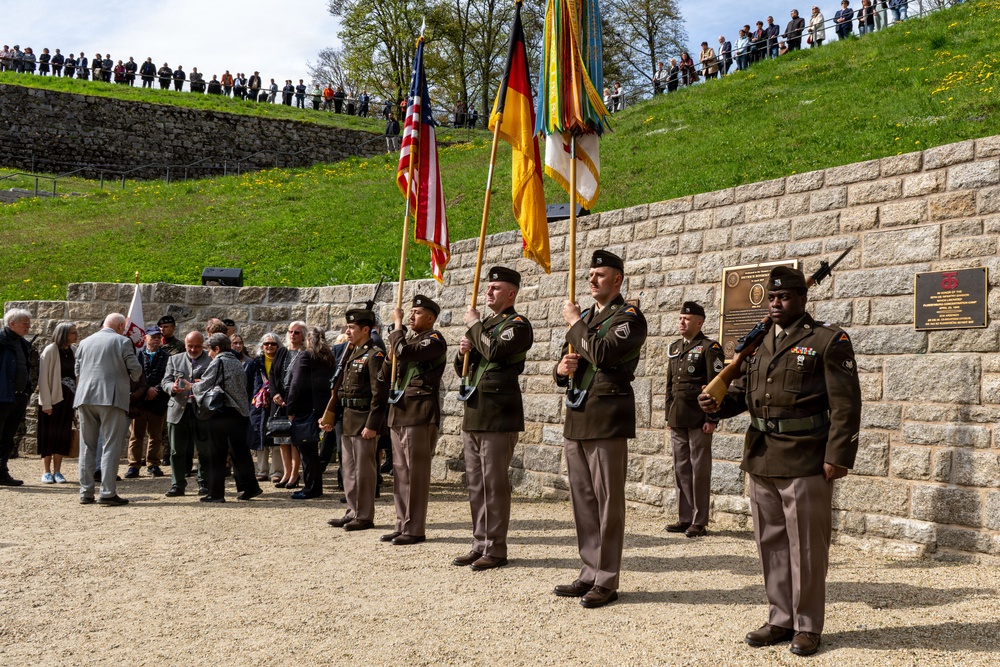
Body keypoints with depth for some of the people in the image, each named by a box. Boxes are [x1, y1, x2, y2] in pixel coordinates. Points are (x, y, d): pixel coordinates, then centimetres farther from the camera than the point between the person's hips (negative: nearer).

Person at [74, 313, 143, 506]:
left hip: (85, 398, 5)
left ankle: (86, 493, 12)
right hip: (112, 398, -5)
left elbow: (77, 371, 15)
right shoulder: (122, 341, -2)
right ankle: (108, 493, -5)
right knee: (111, 446, -2)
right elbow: (136, 370, -2)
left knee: (87, 447, 11)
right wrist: (131, 379, 19)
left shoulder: (85, 342, 13)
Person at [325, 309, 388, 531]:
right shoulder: (353, 355, 16)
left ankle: (365, 517, 6)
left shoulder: (374, 355, -12)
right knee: (349, 469, 13)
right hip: (349, 421, 9)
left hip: (364, 422, -9)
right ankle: (353, 512, 22)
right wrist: (331, 415, 17)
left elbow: (379, 393, -17)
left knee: (364, 470, -2)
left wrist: (372, 425, -20)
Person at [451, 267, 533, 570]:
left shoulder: (518, 324, -5)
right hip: (474, 414, 8)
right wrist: (463, 353, 0)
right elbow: (462, 369, 22)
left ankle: (496, 549, 3)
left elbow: (495, 350, -24)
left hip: (499, 416, -8)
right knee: (476, 483, 10)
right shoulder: (484, 325, 20)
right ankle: (480, 544, 18)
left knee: (494, 483, -5)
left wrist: (474, 324, -10)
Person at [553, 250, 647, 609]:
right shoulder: (586, 316, 20)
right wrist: (561, 368, -1)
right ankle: (590, 573, 19)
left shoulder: (629, 316, -4)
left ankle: (606, 581, 3)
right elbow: (565, 366, 23)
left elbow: (602, 353, -21)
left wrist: (575, 322, -7)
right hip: (577, 418, 8)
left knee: (608, 501, -3)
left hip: (607, 420, -8)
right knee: (583, 500, 10)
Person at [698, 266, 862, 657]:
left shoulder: (829, 341, -5)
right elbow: (742, 390, 19)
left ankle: (807, 626, 17)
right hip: (761, 462, 6)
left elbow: (845, 405, -10)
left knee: (806, 548, 3)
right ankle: (780, 619, 25)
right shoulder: (758, 343, 14)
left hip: (805, 464, -6)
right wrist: (718, 403, -3)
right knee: (771, 544, 13)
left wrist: (838, 456, -16)